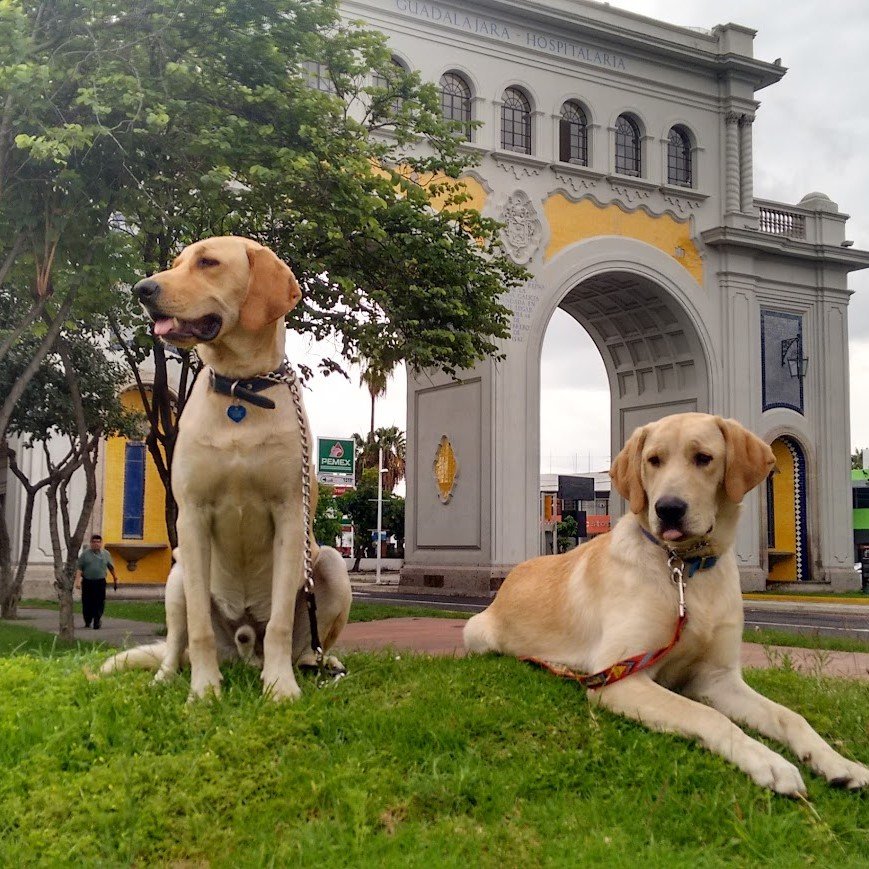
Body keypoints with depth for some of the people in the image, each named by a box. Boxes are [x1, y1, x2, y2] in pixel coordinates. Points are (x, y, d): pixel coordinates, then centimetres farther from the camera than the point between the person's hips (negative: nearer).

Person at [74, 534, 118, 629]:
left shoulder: (106, 554, 9)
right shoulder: (85, 554, 4)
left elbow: (111, 568, 16)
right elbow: (79, 568, -1)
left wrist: (115, 579, 18)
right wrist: (77, 581, -12)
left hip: (100, 582, 0)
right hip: (87, 582, 0)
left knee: (99, 603, -8)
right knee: (87, 603, 5)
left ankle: (97, 621, -2)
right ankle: (87, 622, 23)